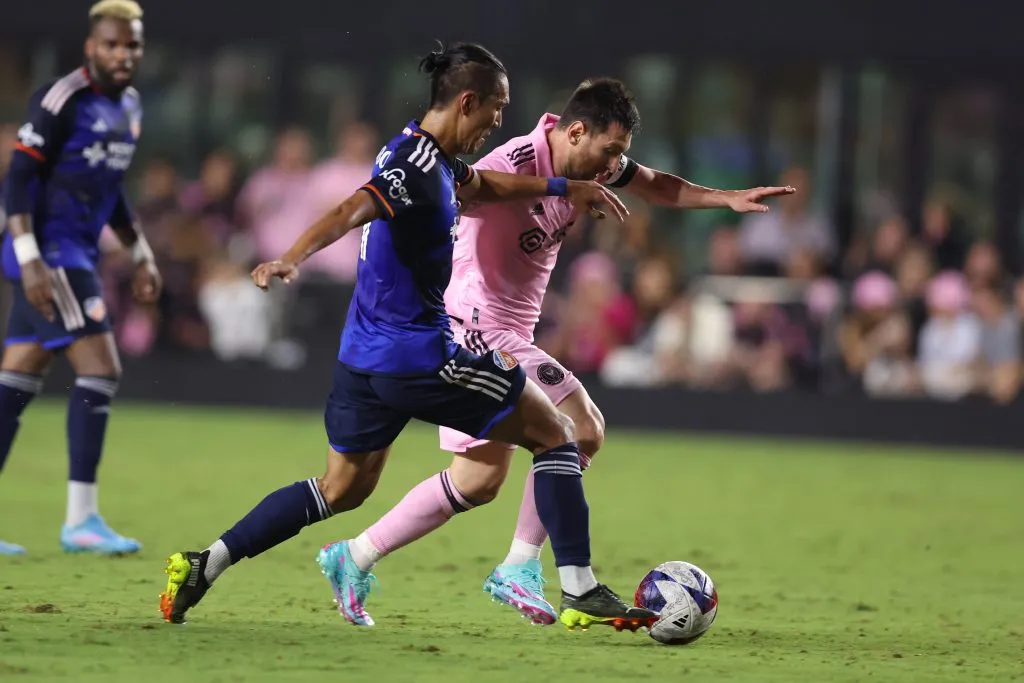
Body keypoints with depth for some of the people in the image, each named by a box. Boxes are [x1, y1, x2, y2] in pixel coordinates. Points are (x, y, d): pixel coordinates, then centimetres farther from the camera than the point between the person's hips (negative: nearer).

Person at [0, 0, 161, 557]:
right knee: (100, 370, -12)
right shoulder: (62, 99, -14)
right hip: (49, 251, -9)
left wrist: (140, 254, 22)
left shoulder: (128, 107, 14)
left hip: (79, 254, 9)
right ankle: (81, 520, -8)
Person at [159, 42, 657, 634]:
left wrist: (564, 188, 36)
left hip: (365, 356, 10)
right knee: (554, 434, 4)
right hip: (419, 355, -10)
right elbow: (351, 212, -34)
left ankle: (204, 566, 9)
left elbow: (483, 184, 33)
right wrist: (293, 259, -49)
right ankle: (581, 593, 3)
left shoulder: (430, 157, 12)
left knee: (343, 490, 19)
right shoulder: (420, 168, -19)